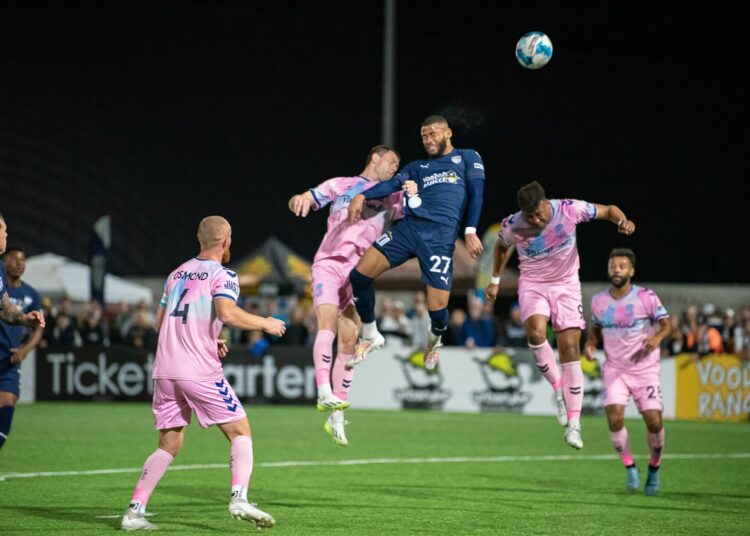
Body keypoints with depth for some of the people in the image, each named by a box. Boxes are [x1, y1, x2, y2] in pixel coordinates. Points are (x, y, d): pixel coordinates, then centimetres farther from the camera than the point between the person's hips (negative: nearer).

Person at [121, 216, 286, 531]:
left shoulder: (177, 274, 19)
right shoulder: (223, 276, -2)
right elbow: (228, 314, -21)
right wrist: (265, 324, -6)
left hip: (164, 371, 6)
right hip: (200, 372, -6)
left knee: (169, 445, 13)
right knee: (240, 432, 4)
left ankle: (134, 511, 4)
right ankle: (239, 498, -15)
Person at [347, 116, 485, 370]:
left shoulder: (468, 157, 17)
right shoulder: (417, 167, 25)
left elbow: (476, 193, 6)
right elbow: (393, 184, 9)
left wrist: (470, 232, -7)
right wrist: (362, 196, -10)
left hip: (441, 234, -4)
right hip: (408, 227, 4)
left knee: (437, 307, -12)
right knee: (359, 274, -10)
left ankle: (435, 340, 25)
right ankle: (370, 336, 10)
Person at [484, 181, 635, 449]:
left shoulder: (569, 209, -19)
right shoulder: (511, 227, -16)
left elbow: (608, 210, -4)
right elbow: (501, 247, 9)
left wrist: (622, 221, -24)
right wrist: (495, 281, 15)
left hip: (566, 285, 0)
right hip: (533, 285, 0)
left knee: (570, 349, -8)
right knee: (535, 331, -31)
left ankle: (573, 425, -6)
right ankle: (558, 389, -12)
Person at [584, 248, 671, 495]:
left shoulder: (646, 297, -9)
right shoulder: (598, 301, 2)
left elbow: (667, 324, -8)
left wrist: (658, 336, -30)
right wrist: (590, 343, -4)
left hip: (645, 369, -2)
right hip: (615, 369, 2)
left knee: (654, 421, -9)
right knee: (615, 418, -18)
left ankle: (654, 468, 17)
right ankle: (630, 467, 4)